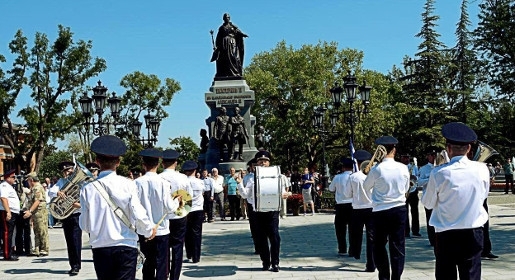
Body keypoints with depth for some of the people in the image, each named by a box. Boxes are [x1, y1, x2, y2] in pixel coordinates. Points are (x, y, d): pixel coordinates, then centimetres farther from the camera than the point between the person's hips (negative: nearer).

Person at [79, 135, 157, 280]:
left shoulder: (88, 189, -4)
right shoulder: (128, 185, -8)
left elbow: (85, 226, 0)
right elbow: (138, 216, -12)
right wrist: (149, 230, 8)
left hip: (100, 248, 2)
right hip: (126, 247, -2)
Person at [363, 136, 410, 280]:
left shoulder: (376, 170, -12)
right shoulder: (403, 168, -4)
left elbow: (365, 187, 5)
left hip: (380, 211, -2)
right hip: (399, 210, 2)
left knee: (379, 245, 11)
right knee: (398, 246, 8)